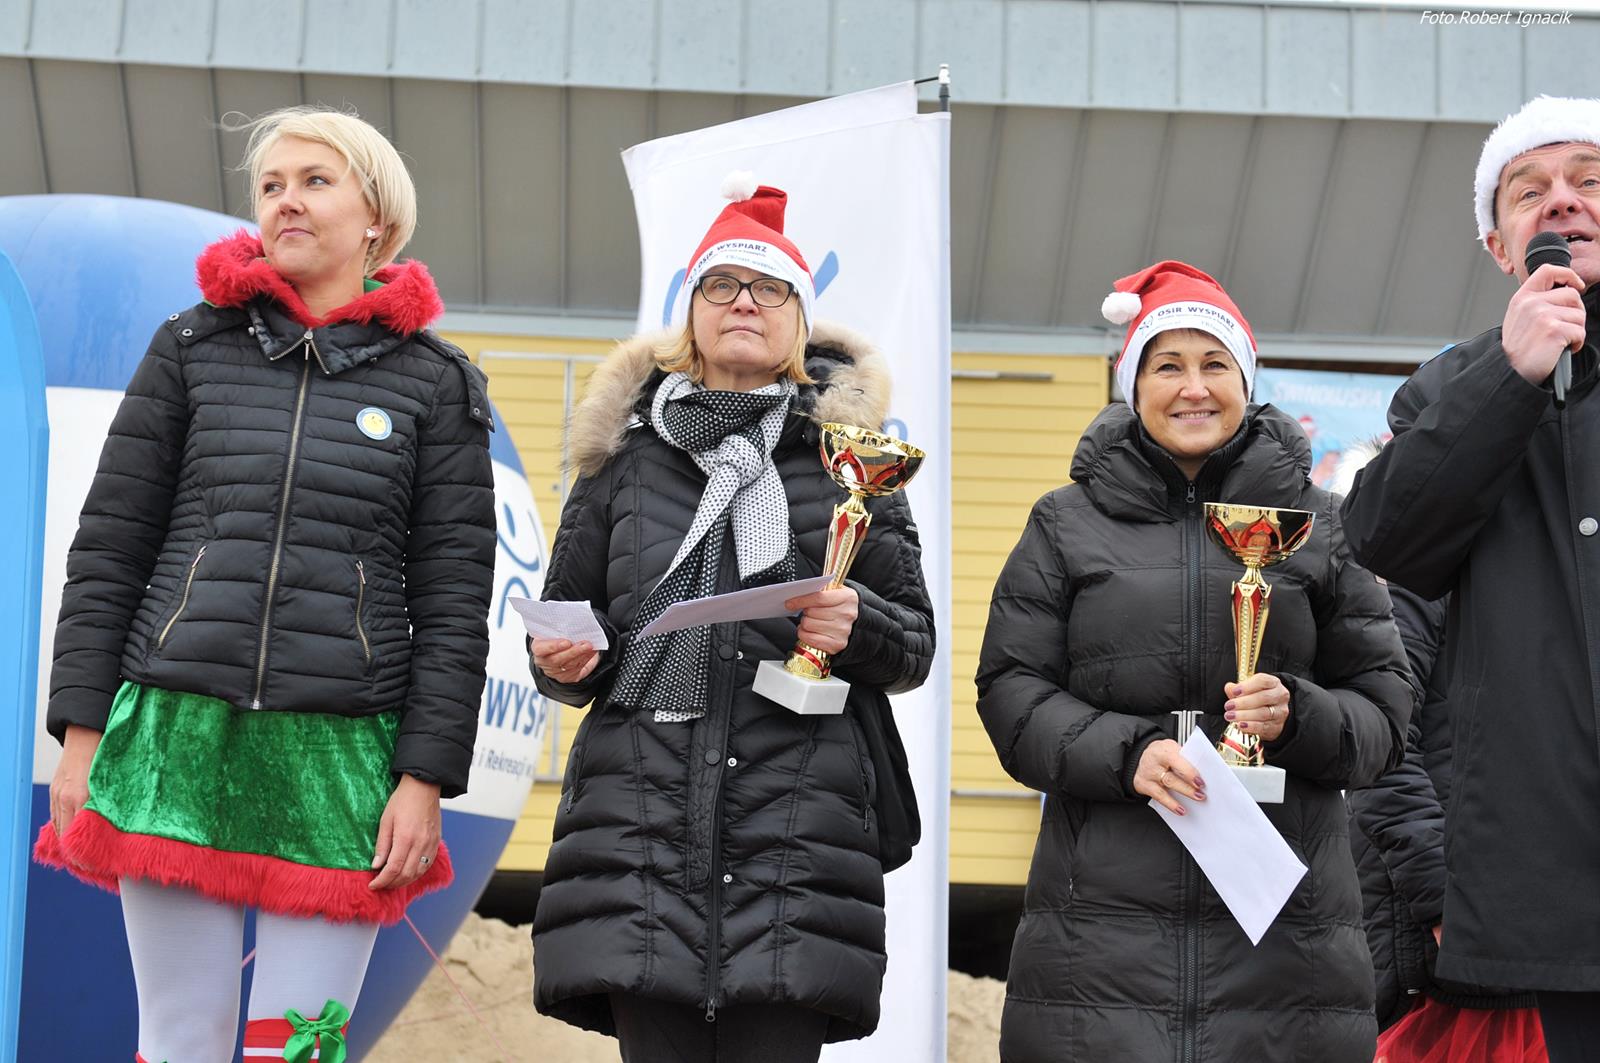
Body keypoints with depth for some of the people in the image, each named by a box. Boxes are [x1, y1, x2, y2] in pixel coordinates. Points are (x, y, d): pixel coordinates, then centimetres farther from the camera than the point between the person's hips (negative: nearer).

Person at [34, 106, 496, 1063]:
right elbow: (108, 553, 9)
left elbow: (453, 601, 3)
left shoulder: (436, 384, 6)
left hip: (340, 758, -1)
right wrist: (81, 732, 2)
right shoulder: (192, 350, 10)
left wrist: (426, 778, -3)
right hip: (175, 736, 1)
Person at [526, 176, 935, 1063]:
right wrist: (560, 663, -1)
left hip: (796, 828, -1)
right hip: (642, 816, 1)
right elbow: (561, 625, 22)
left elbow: (916, 645, 12)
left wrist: (858, 626, -10)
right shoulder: (627, 451, 16)